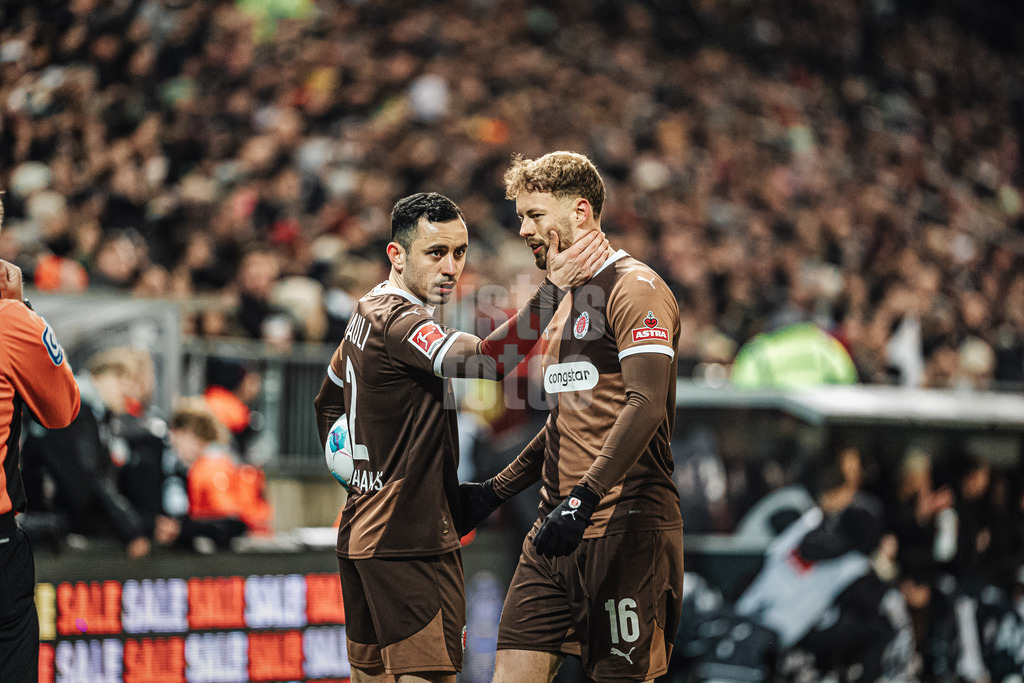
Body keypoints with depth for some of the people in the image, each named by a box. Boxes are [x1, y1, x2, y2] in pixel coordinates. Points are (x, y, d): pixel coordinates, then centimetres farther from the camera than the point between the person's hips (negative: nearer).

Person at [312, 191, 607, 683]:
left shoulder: (367, 313, 15)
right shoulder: (398, 322, -17)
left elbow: (327, 405, 29)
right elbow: (489, 359, -32)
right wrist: (554, 288, -31)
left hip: (363, 534, 11)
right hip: (411, 539, -11)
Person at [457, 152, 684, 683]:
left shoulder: (634, 289, -8)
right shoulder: (569, 301, 22)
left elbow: (646, 406, -19)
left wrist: (583, 498, -27)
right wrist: (496, 490, 25)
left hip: (625, 529, -9)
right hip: (557, 532, 9)